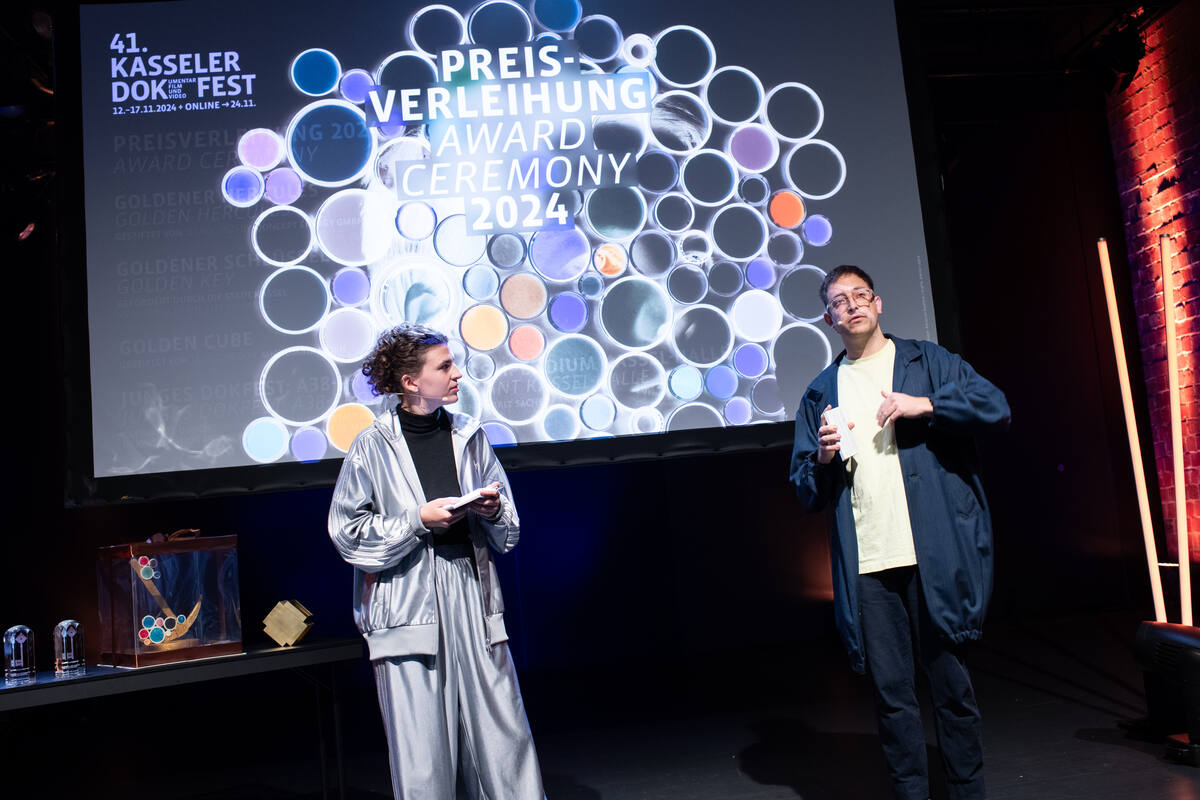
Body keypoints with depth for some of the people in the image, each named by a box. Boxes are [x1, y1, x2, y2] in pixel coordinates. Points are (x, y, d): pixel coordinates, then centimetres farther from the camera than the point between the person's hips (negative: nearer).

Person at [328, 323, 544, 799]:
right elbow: (346, 532, -3)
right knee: (421, 739, 2)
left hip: (471, 593, 3)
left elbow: (508, 534, 16)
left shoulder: (468, 435, 9)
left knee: (500, 725, 5)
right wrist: (420, 519, -12)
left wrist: (493, 510, -7)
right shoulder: (373, 446, -2)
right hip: (407, 604, -3)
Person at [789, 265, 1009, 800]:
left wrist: (924, 405, -14)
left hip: (934, 554, -1)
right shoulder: (821, 392, 15)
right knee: (890, 691, 6)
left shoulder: (927, 361, 10)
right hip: (865, 565, 2)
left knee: (950, 680, 7)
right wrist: (824, 459, -7)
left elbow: (996, 407, -2)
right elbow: (806, 491, 15)